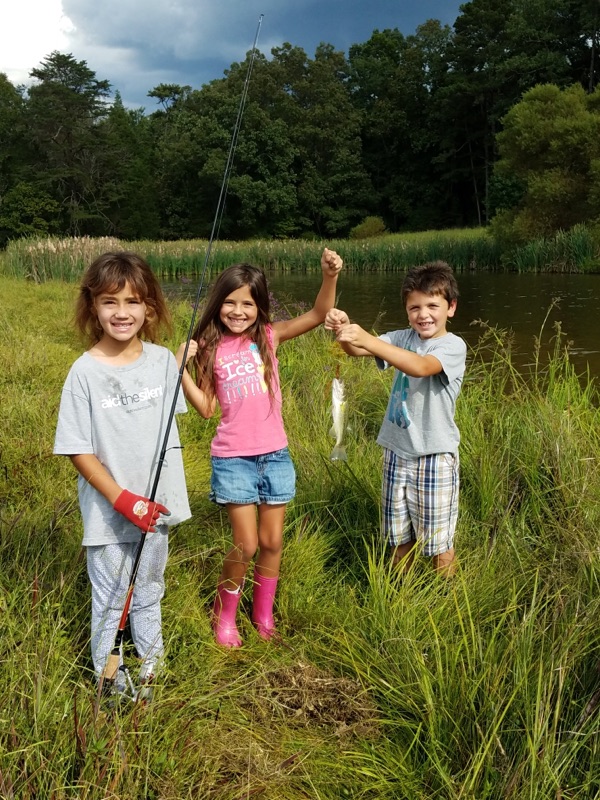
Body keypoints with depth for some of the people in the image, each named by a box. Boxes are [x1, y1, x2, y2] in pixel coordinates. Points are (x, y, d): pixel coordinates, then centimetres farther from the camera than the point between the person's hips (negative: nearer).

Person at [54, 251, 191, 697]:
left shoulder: (163, 360, -6)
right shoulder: (85, 372, -16)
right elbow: (78, 449, -12)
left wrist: (160, 497, 2)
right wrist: (122, 499, -18)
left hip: (155, 506, 4)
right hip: (108, 510, -3)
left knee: (149, 588, 22)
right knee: (111, 597, 13)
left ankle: (151, 656, 45)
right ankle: (109, 673, 35)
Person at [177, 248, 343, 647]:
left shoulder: (269, 336, -1)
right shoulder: (211, 349, -1)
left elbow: (319, 315, -11)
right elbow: (206, 408, -2)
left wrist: (330, 276, -27)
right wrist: (181, 369, -12)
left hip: (275, 455, 2)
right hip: (233, 459, -2)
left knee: (273, 542, 12)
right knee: (246, 545, 0)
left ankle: (264, 613, 34)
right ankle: (224, 614, 26)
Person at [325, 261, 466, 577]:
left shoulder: (453, 346, -13)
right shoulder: (403, 338, 5)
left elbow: (421, 367, -33)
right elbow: (356, 350, -7)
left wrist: (366, 339, -42)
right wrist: (344, 331, -31)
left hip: (434, 456, -5)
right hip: (397, 451, 5)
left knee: (439, 540, 8)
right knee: (400, 537, 19)